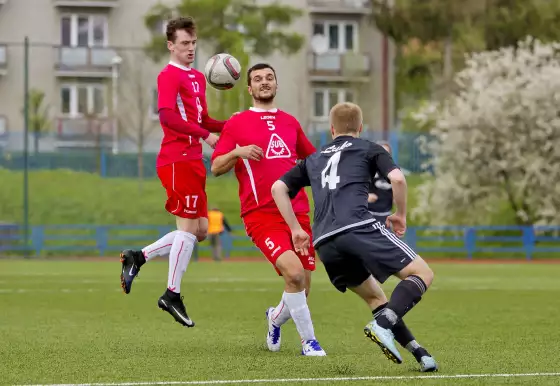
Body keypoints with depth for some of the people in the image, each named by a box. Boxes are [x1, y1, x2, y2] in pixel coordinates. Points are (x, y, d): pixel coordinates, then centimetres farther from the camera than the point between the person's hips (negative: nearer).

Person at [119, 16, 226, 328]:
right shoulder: (169, 76, -8)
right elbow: (168, 117, -21)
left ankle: (138, 257, 15)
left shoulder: (198, 78, 19)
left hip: (193, 161, 9)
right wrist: (205, 135, -24)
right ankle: (173, 294, -1)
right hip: (177, 159, -9)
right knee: (189, 226, -8)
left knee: (200, 230, 8)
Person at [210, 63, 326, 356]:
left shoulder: (289, 122, 17)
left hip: (297, 212, 5)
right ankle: (309, 341, -11)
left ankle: (276, 318, 38)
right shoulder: (237, 123, 5)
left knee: (302, 286, 4)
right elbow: (216, 167, 2)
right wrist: (238, 152, -16)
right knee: (294, 273, -24)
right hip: (261, 214, -5)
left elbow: (311, 157, 32)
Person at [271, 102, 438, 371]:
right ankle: (384, 324, -23)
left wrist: (296, 229, 26)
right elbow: (397, 179, 2)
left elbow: (278, 188, 23)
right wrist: (401, 215, 17)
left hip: (324, 245, 5)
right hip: (358, 227, -5)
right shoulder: (369, 149, 19)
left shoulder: (314, 159, 31)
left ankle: (418, 353, 8)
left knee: (375, 298, 20)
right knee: (422, 273, 0)